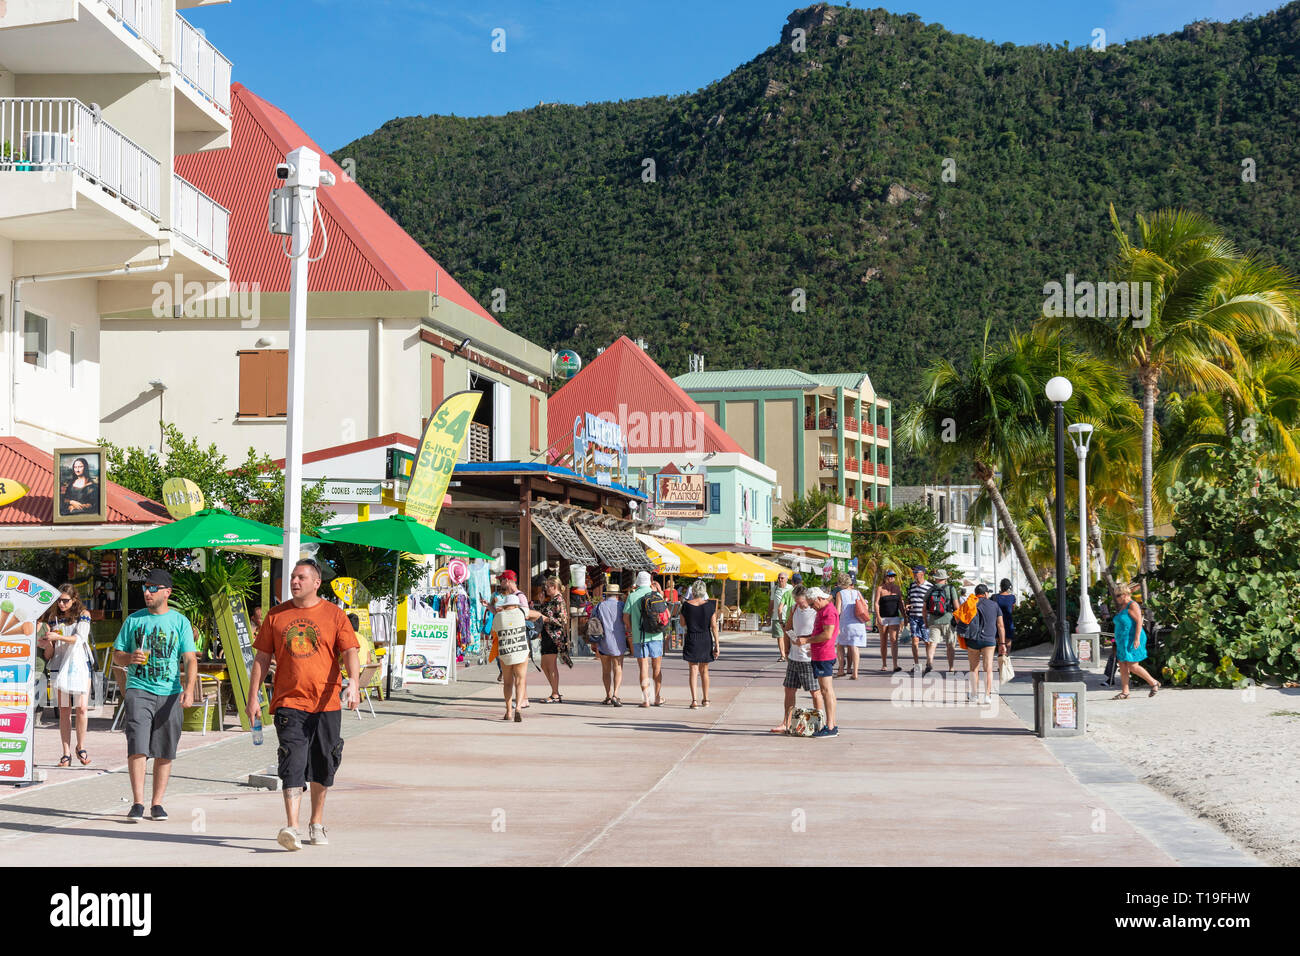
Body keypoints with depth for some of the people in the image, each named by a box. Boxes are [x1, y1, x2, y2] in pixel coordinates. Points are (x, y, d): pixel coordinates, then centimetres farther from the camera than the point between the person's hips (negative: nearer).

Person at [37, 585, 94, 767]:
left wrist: (58, 637, -24)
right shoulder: (53, 618, 13)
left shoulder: (83, 615, 4)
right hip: (60, 665, 2)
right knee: (64, 710, -2)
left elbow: (79, 638, -12)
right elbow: (51, 652, 14)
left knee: (81, 708, -9)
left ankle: (81, 748, 8)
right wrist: (46, 645, -9)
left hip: (80, 663, -2)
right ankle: (66, 753, -2)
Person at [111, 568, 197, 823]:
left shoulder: (180, 621, 8)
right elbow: (117, 655, 14)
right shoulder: (134, 620, 11)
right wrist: (130, 658, -10)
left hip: (169, 694, 0)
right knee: (137, 747, -12)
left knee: (165, 752, 3)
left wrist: (189, 687, -14)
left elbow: (190, 659, 2)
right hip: (138, 690, 0)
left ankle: (157, 803, 11)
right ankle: (137, 803, -11)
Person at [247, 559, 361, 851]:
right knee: (293, 763, -13)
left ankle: (317, 823, 26)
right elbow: (262, 657, 12)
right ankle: (291, 828, -20)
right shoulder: (276, 615, 8)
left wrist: (353, 682, -22)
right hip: (289, 703, 0)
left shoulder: (335, 615, 3)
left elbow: (349, 651, -5)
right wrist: (253, 696, 6)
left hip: (325, 704, 0)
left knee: (322, 766, 9)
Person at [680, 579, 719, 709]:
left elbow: (682, 623, 7)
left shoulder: (686, 605, -6)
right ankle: (705, 699, 21)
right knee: (704, 671, 15)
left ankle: (694, 700, -10)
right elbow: (714, 626, -5)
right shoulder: (709, 605, -5)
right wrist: (716, 645, -1)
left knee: (693, 670, 1)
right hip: (706, 640, 1)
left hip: (691, 640, -1)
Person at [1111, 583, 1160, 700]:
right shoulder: (1122, 607, 17)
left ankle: (1154, 683, 5)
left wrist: (1137, 639, -24)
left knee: (1133, 667, -10)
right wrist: (1119, 642, 22)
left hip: (1132, 640, -10)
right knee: (1123, 666, 4)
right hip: (1123, 642, 10)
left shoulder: (1132, 605, -11)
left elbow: (1139, 622, -18)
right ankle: (1124, 692, 4)